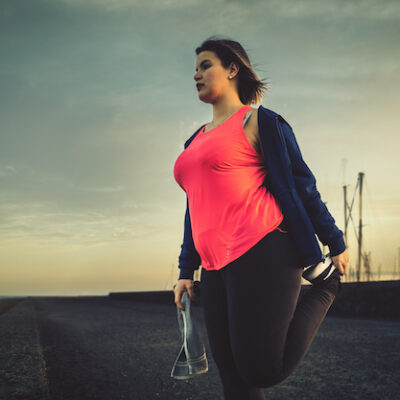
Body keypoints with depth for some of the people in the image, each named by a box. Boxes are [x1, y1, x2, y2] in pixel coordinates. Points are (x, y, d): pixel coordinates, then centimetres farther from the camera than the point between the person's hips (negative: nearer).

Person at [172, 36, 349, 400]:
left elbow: (301, 185, 1)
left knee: (262, 370, -9)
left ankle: (327, 285, 12)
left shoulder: (258, 122, 2)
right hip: (217, 268, 7)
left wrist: (335, 244, 1)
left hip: (262, 255, -7)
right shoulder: (196, 141, 22)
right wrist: (187, 271, 19)